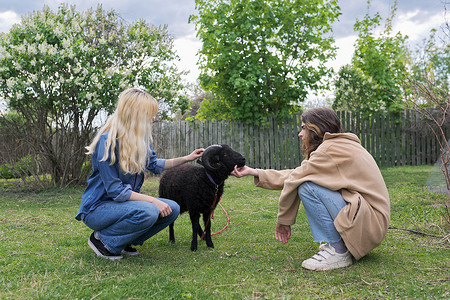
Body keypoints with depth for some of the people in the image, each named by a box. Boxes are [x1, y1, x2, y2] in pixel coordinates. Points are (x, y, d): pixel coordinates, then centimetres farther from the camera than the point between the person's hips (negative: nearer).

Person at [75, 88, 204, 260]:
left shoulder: (140, 138, 0)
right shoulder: (108, 141, -24)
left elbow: (154, 164, 19)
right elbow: (114, 190, -24)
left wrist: (186, 159, 15)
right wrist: (152, 200, -26)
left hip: (127, 201, 8)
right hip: (97, 207, -8)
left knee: (172, 209, -7)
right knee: (147, 212, -32)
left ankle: (123, 242, 5)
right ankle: (102, 239, -9)